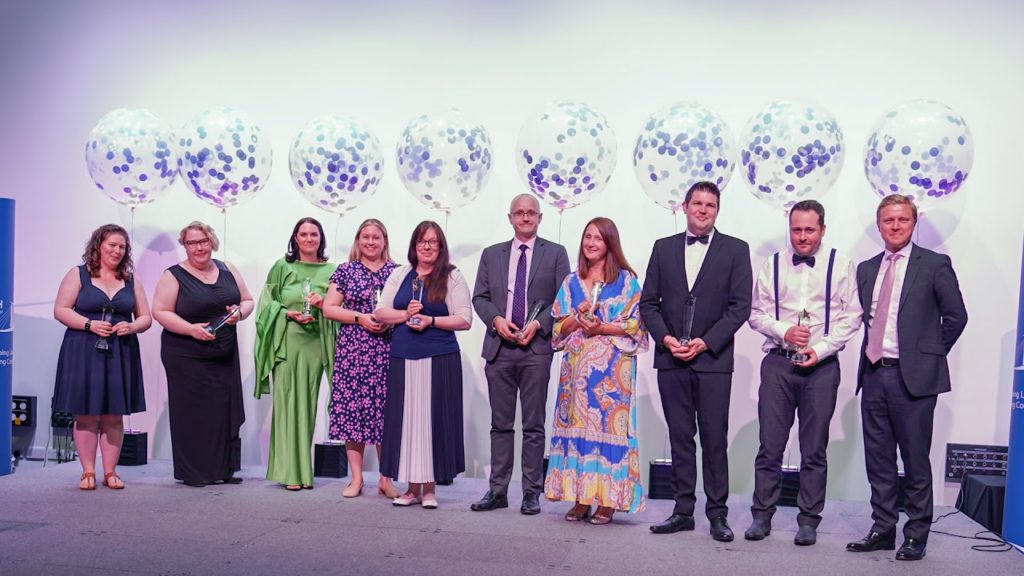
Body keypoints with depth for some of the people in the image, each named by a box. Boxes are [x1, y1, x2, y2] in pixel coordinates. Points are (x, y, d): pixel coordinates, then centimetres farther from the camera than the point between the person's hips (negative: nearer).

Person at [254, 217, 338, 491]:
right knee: (287, 402, -4)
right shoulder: (282, 267, 4)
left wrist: (323, 303, -11)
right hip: (286, 342, -2)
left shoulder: (330, 271, 8)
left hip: (315, 343, 2)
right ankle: (290, 471, 2)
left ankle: (304, 470, 15)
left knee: (308, 404, 5)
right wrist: (290, 314, -11)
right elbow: (267, 303, 4)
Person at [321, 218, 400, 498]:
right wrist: (360, 318, -9)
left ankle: (386, 479, 10)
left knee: (385, 410, 0)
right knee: (352, 407, -1)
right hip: (352, 349, 0)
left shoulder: (396, 272, 9)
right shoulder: (345, 270, 8)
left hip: (387, 350, 0)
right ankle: (356, 478, 10)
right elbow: (328, 308, 4)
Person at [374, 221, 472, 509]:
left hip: (439, 360, -3)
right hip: (403, 359, 3)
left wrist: (430, 320, -12)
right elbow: (381, 312, 11)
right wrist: (405, 315, -7)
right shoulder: (400, 275, 13)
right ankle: (412, 487, 13)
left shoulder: (452, 277, 3)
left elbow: (464, 320, -2)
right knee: (406, 419, 3)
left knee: (433, 419, -1)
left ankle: (429, 487, 10)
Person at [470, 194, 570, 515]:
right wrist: (496, 319, -8)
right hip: (499, 347, 2)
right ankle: (497, 491, 14)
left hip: (537, 347, -2)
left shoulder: (555, 253, 7)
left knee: (534, 425, 2)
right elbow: (479, 297, 10)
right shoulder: (491, 254, 14)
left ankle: (532, 492, 10)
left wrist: (538, 324, -12)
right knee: (500, 424, 7)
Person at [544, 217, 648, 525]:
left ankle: (607, 501, 3)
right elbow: (560, 327, 12)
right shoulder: (571, 282, 14)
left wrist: (602, 328, -15)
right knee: (577, 425, 2)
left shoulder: (626, 280, 3)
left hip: (611, 368, -4)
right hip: (576, 366, 4)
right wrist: (578, 316, -7)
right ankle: (580, 499, 9)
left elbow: (635, 325, -3)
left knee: (607, 425, -5)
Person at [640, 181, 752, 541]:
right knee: (680, 438, 8)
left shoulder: (735, 250, 4)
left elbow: (740, 306, -3)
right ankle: (683, 511, 17)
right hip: (671, 359, 3)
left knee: (714, 440, 1)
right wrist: (665, 338, -6)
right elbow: (648, 302, 10)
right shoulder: (664, 248, 11)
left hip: (713, 360, -2)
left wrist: (705, 342, -12)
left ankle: (717, 514, 12)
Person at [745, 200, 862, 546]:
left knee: (814, 449, 6)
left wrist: (821, 349, -9)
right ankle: (762, 515, 13)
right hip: (778, 363, 1)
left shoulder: (841, 265, 4)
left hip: (821, 365, -1)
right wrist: (784, 332, -8)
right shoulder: (772, 265, 9)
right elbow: (757, 313, 9)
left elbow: (851, 316, 1)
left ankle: (809, 520, 16)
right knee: (770, 445, 3)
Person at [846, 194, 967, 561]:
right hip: (873, 375, 5)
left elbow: (955, 317, 0)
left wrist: (930, 354, 3)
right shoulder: (866, 269, 13)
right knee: (878, 461, 11)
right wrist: (873, 350, 7)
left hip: (913, 376, -5)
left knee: (915, 460, 3)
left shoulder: (935, 265, -1)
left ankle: (916, 535, 16)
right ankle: (883, 529, 23)